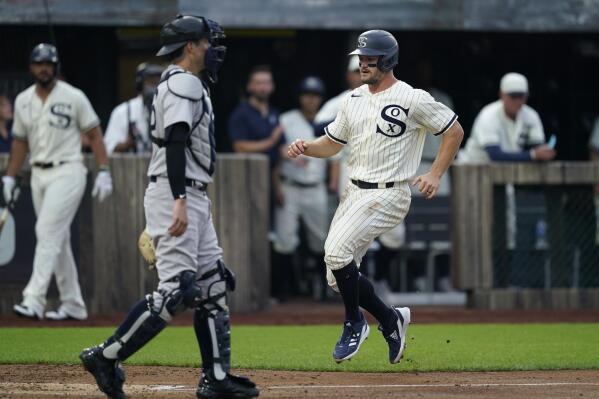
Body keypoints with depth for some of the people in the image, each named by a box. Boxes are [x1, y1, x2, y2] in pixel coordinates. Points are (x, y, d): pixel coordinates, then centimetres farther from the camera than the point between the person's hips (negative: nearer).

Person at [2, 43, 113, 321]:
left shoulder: (73, 97, -5)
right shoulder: (23, 101, 10)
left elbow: (94, 134, -3)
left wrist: (103, 172, -10)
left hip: (67, 172, -6)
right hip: (39, 175, 6)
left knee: (48, 233, -17)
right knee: (58, 239, 9)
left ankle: (34, 300, -24)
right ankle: (73, 305, 14)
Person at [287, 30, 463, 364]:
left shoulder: (412, 99, -9)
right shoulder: (355, 99, 12)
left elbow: (455, 130, -3)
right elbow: (332, 144, 18)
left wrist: (435, 175, -9)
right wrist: (306, 148, -3)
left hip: (388, 195, -8)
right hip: (355, 193, 8)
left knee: (337, 251, -24)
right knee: (338, 277, 3)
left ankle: (355, 324, -5)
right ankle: (391, 319, 23)